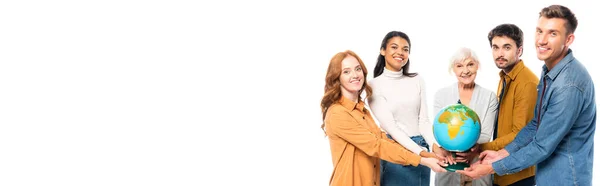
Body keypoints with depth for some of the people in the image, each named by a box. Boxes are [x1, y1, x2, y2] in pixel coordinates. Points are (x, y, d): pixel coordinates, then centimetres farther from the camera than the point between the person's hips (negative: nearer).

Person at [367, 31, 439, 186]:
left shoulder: (417, 81, 5)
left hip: (422, 148, 4)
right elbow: (389, 126, -14)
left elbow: (423, 121, 3)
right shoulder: (374, 85, -7)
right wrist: (420, 152, -23)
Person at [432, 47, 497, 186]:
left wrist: (472, 150, -28)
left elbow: (486, 135, -6)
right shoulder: (441, 95, 2)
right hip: (448, 167, 0)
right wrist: (447, 151, -26)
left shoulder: (489, 97, 1)